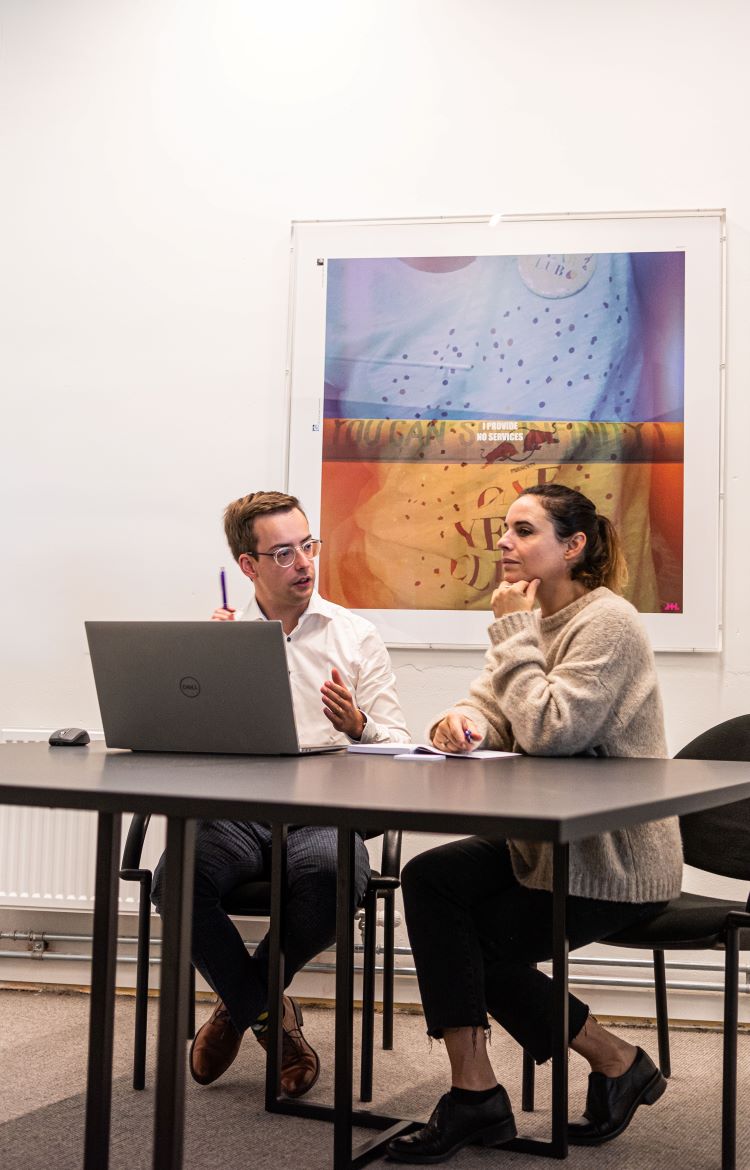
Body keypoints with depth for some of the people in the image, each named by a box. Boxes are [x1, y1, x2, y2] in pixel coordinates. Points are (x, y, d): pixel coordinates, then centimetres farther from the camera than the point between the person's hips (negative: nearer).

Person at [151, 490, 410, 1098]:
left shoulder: (356, 635, 13)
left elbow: (398, 746, 6)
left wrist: (359, 726, -16)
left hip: (326, 813, -1)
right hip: (237, 812, 1)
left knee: (330, 876, -36)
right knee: (179, 876, -32)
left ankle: (240, 1004, -4)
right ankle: (271, 1015, -2)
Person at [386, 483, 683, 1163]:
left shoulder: (607, 622, -17)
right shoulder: (535, 620, 12)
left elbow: (549, 732, -27)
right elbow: (489, 707, 3)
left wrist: (514, 631, -18)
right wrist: (463, 722, -22)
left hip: (613, 858, -8)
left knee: (479, 943, -8)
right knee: (429, 879, -13)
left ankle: (616, 1064, 11)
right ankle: (473, 1095, -12)